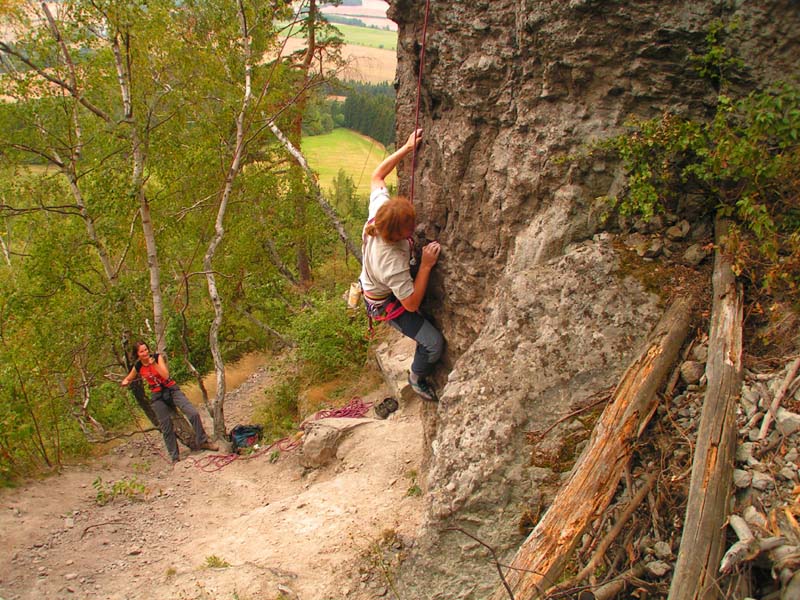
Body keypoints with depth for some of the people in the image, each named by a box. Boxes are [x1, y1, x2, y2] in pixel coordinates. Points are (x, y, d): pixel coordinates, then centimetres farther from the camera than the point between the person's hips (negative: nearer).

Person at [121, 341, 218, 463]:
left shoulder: (157, 357, -8)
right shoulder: (138, 367, -2)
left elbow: (166, 375, -19)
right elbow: (127, 380, 15)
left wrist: (154, 364, -29)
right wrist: (124, 382, -8)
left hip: (172, 390, -1)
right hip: (157, 397, 1)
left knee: (193, 413, -16)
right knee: (166, 428, 1)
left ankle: (202, 441, -1)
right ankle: (174, 457, 14)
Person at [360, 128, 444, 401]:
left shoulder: (379, 210, -31)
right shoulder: (393, 263, -47)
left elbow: (377, 176, -11)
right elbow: (411, 304, -34)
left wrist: (407, 148, -15)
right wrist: (426, 265, -36)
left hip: (371, 283, 8)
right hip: (386, 303, -8)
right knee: (434, 344, -8)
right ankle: (417, 377, 25)